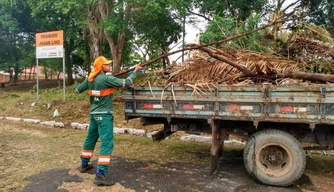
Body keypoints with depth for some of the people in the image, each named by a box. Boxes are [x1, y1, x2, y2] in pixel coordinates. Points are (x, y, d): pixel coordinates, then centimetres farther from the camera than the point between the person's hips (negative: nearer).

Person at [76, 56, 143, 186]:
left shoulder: (90, 79, 5)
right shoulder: (106, 79, -17)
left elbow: (78, 90, 16)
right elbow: (126, 83, -19)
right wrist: (135, 71, -6)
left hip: (93, 114, 8)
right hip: (104, 115, -8)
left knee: (90, 139, 22)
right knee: (107, 143, -8)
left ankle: (84, 164, 39)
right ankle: (100, 175, -12)